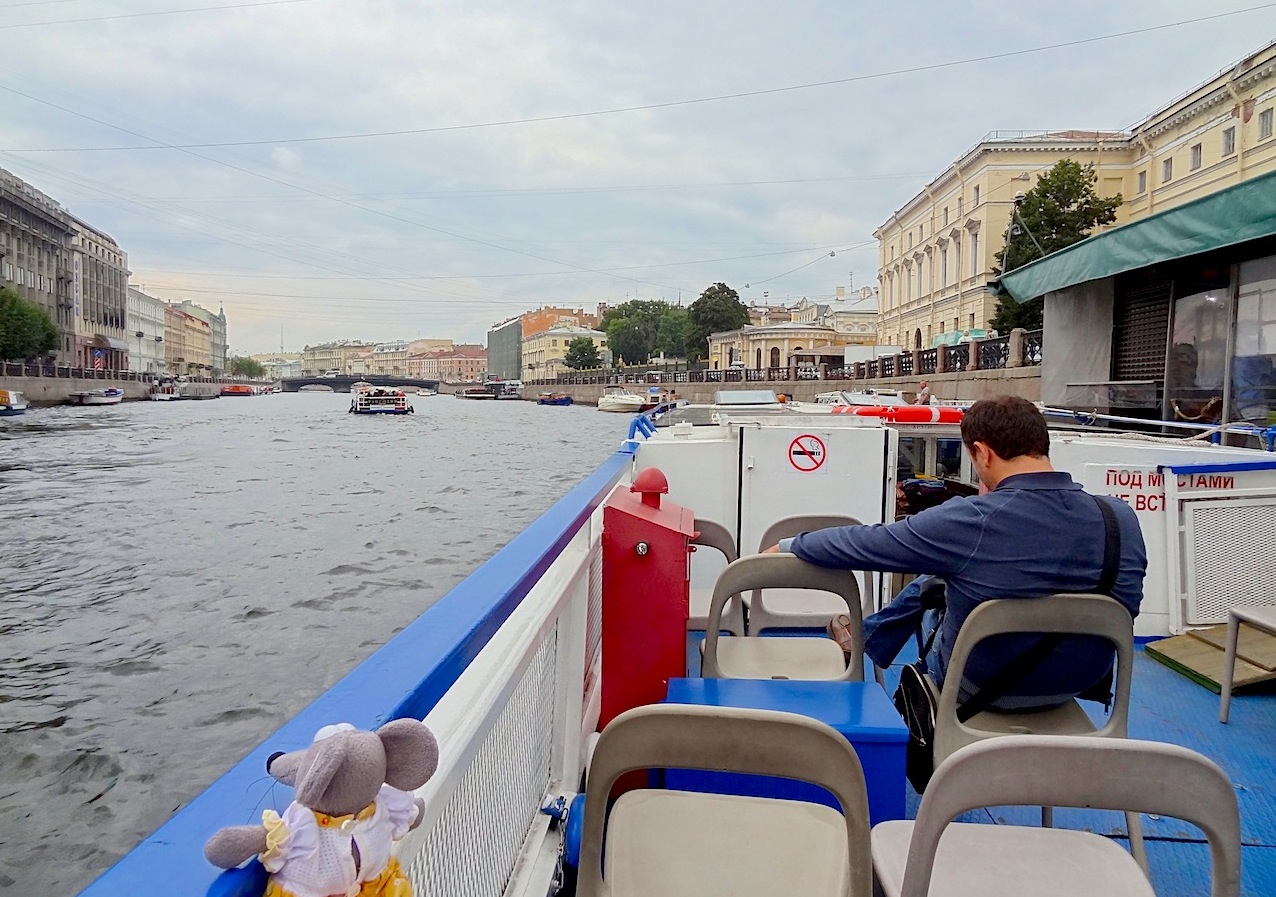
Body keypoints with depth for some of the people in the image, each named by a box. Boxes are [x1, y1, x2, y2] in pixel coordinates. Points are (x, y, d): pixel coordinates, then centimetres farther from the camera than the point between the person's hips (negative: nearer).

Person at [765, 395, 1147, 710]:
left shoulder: (970, 522, -29)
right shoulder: (1121, 518, -15)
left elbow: (863, 543, -19)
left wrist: (787, 546, 0)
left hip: (981, 687, -4)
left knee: (932, 579, 23)